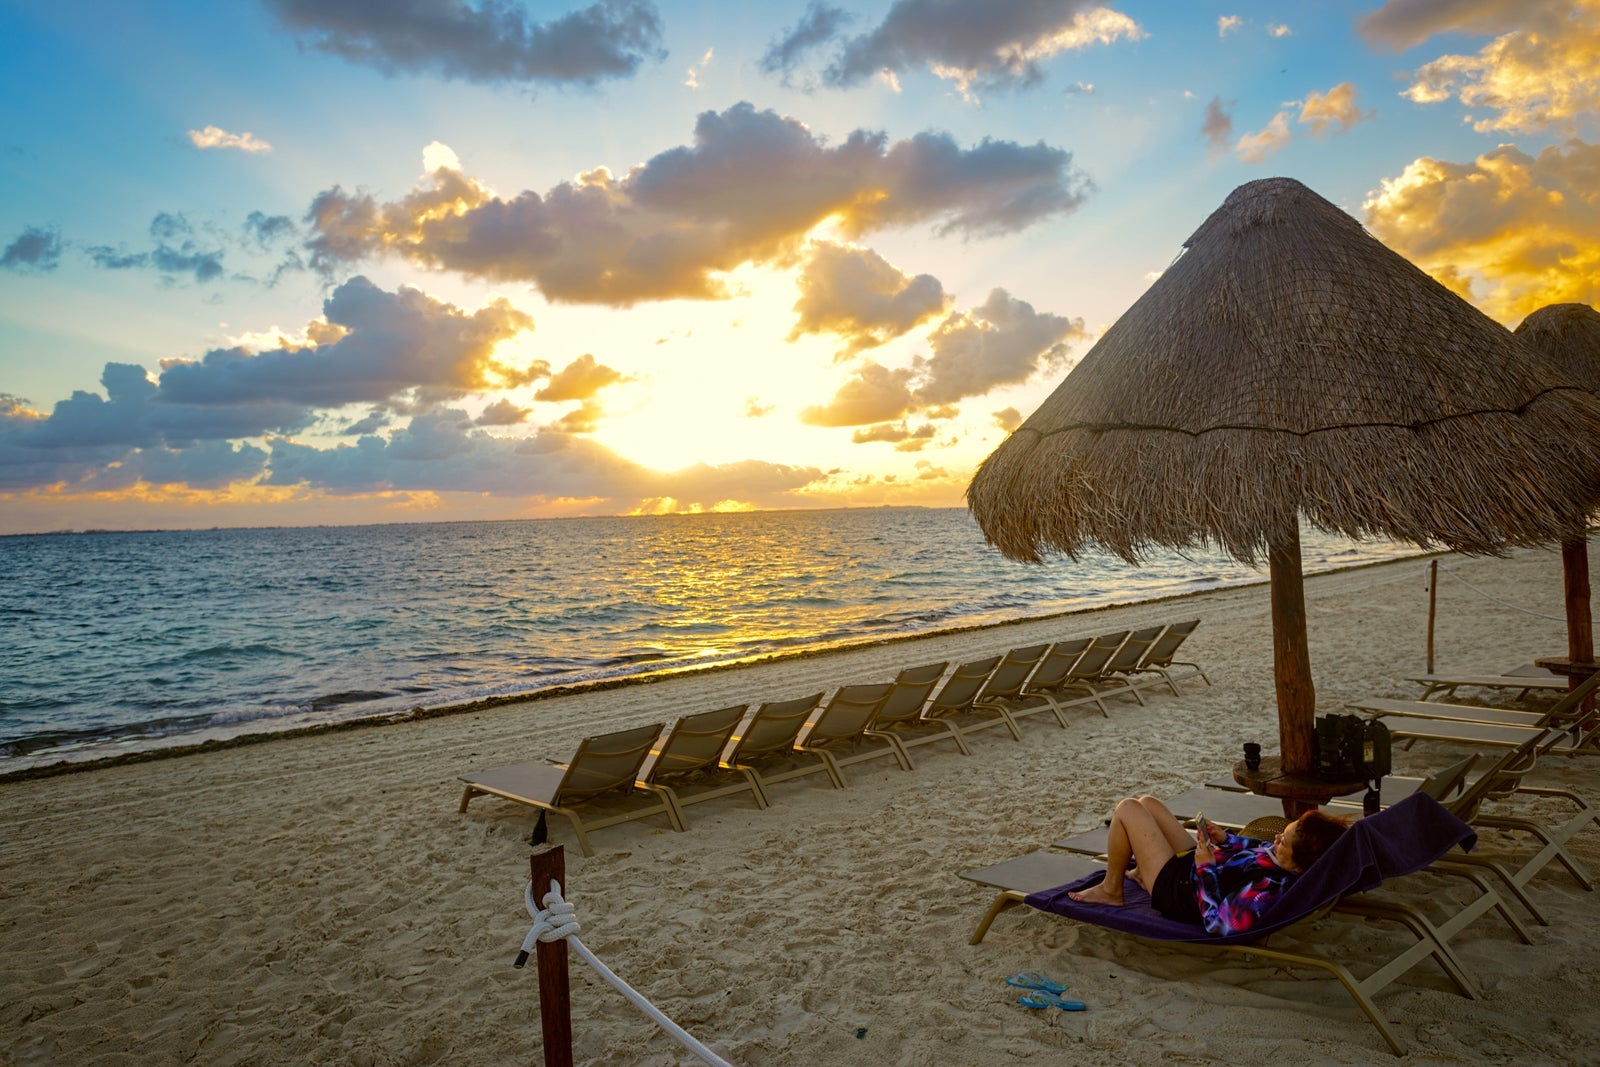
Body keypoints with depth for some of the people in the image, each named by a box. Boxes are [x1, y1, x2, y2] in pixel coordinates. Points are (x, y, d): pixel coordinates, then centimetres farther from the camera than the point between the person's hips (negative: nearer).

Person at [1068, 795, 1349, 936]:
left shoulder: (1268, 889, -41)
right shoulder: (1290, 862, -15)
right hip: (1192, 863, 9)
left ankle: (1111, 890, 18)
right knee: (1147, 802, 21)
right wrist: (1225, 840, -2)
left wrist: (1205, 868, -30)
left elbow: (1217, 924, -36)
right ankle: (1142, 872, 43)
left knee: (1127, 809, -3)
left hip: (1177, 889, -9)